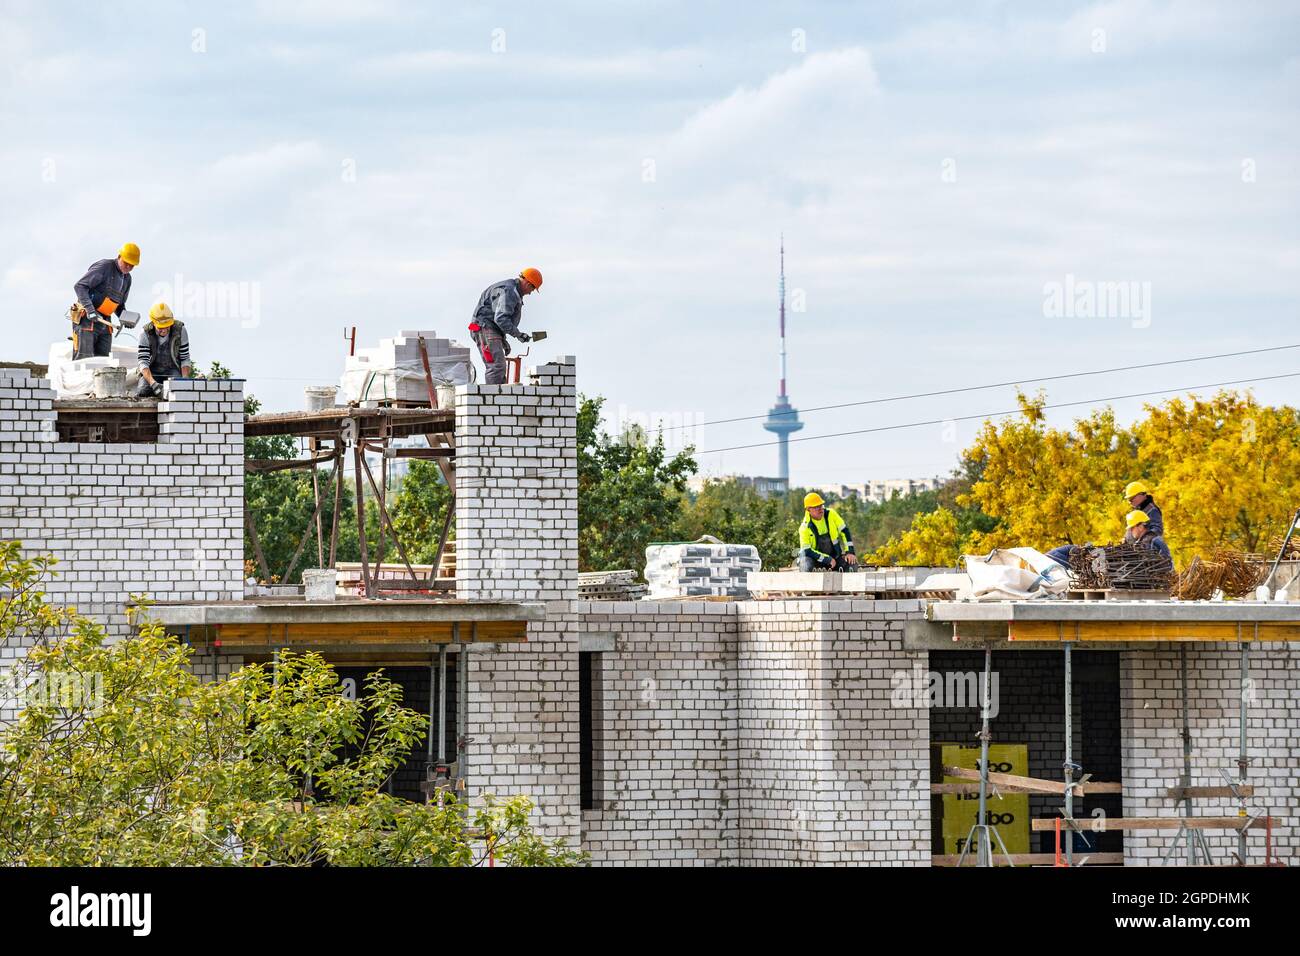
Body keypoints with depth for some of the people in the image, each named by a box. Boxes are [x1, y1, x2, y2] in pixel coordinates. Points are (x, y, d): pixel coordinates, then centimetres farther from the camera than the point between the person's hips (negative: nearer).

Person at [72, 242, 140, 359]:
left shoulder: (127, 279, 16)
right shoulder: (104, 267, -9)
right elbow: (80, 286, -16)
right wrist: (90, 309, -27)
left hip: (104, 321, 8)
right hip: (87, 319, -8)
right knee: (84, 359, -15)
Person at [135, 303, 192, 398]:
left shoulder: (180, 330, -14)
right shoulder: (145, 334, -16)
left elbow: (185, 359, -7)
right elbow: (143, 362, -21)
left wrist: (185, 380, -25)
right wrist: (153, 383, -38)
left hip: (172, 370, 0)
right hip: (152, 372, 0)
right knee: (141, 393, -27)